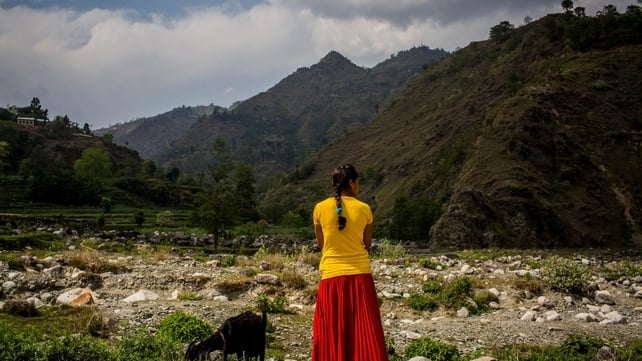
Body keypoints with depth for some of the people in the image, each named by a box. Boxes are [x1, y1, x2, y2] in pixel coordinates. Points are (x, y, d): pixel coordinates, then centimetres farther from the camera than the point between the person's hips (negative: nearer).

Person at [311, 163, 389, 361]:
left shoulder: (320, 208, -2)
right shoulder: (364, 209, -2)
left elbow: (321, 244, 10)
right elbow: (367, 245, 9)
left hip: (332, 276, 0)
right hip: (360, 275, 0)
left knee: (332, 334, 7)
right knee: (365, 333, 6)